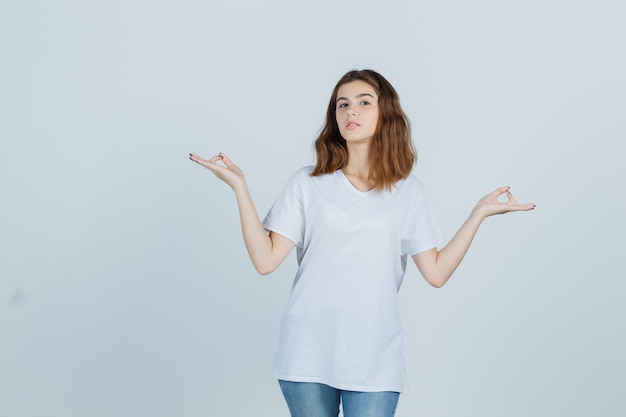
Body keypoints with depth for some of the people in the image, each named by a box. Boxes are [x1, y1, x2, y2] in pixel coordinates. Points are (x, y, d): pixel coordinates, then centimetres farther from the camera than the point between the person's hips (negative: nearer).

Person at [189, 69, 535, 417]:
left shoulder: (408, 191, 7)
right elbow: (265, 260, -4)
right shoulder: (308, 183, 3)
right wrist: (239, 186, -7)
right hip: (309, 353, 0)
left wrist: (479, 213, -1)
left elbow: (437, 272, 2)